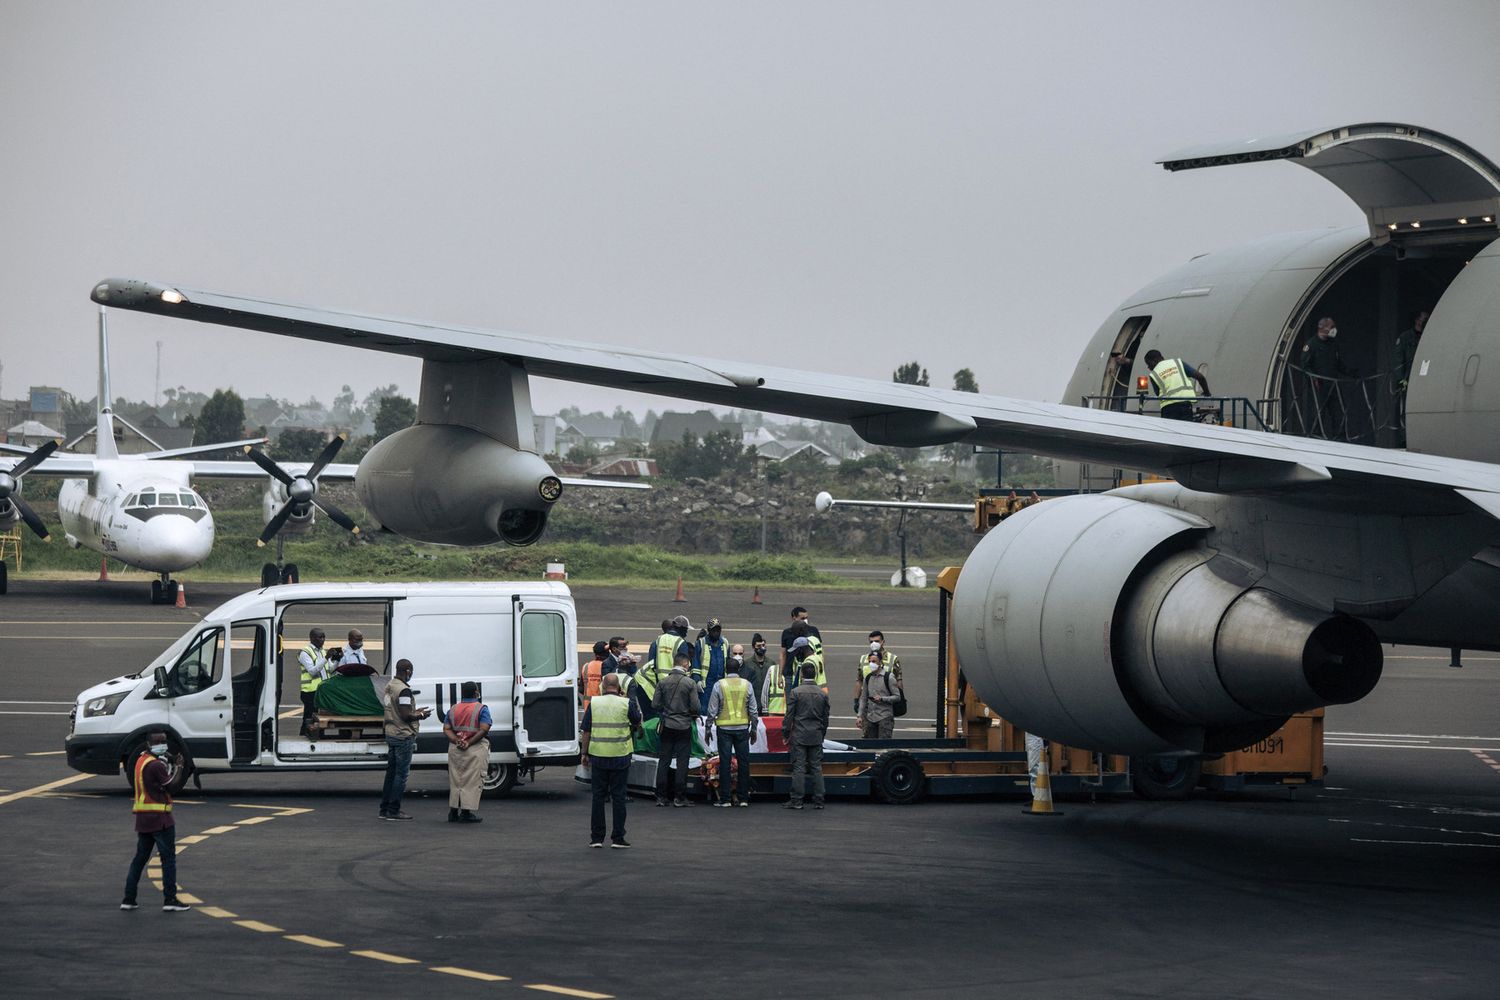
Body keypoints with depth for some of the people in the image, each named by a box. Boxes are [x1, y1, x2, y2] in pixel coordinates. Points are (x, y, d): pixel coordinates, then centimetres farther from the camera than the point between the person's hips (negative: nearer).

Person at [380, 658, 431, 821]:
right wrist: (420, 716, -5)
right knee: (401, 774, -3)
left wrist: (415, 712, 21)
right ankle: (394, 810, -2)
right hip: (403, 736, -9)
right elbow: (405, 716, -23)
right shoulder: (404, 690, -19)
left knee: (391, 772, 14)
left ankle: (385, 809, 17)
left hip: (391, 734, 9)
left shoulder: (389, 686, 11)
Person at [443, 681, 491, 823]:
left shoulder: (453, 709, 9)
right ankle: (467, 812, -6)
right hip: (476, 749, -5)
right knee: (473, 781, -2)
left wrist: (456, 741, -10)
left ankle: (453, 811, 12)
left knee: (455, 780, 13)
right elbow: (484, 729, -17)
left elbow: (446, 729, 1)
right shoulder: (481, 709, -6)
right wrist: (469, 743, -16)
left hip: (455, 749, 5)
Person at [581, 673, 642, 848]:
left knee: (598, 796, 8)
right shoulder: (626, 704, -5)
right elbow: (637, 722, 10)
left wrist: (584, 753, 8)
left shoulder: (594, 703, -1)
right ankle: (617, 838, 5)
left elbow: (586, 731, 0)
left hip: (598, 755, 1)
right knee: (619, 797, 5)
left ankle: (596, 837, 8)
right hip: (620, 755, -1)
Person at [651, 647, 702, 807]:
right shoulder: (690, 683, -10)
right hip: (684, 726, -3)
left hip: (667, 726, 3)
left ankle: (661, 796, 9)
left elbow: (655, 704, 0)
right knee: (682, 761, 3)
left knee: (664, 760, 9)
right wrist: (691, 713, 12)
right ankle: (679, 798, 1)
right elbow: (696, 707, -11)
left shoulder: (663, 682, -1)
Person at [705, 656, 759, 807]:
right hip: (742, 728, 2)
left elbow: (712, 710, -3)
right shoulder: (747, 685, 1)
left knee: (724, 762, 1)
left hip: (724, 728, -2)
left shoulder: (719, 685, -5)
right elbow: (753, 710, 4)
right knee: (743, 762, 6)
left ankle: (725, 799, 0)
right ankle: (743, 798, 7)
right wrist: (753, 729, 13)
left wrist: (709, 728, 6)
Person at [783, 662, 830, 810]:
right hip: (816, 737, 3)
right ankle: (818, 800, 6)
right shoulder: (823, 694, 5)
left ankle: (796, 800, -3)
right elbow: (825, 718, 11)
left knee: (798, 768, -2)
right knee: (817, 768, 6)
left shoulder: (795, 692, -7)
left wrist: (786, 734, 3)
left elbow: (789, 715, -6)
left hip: (799, 736, -3)